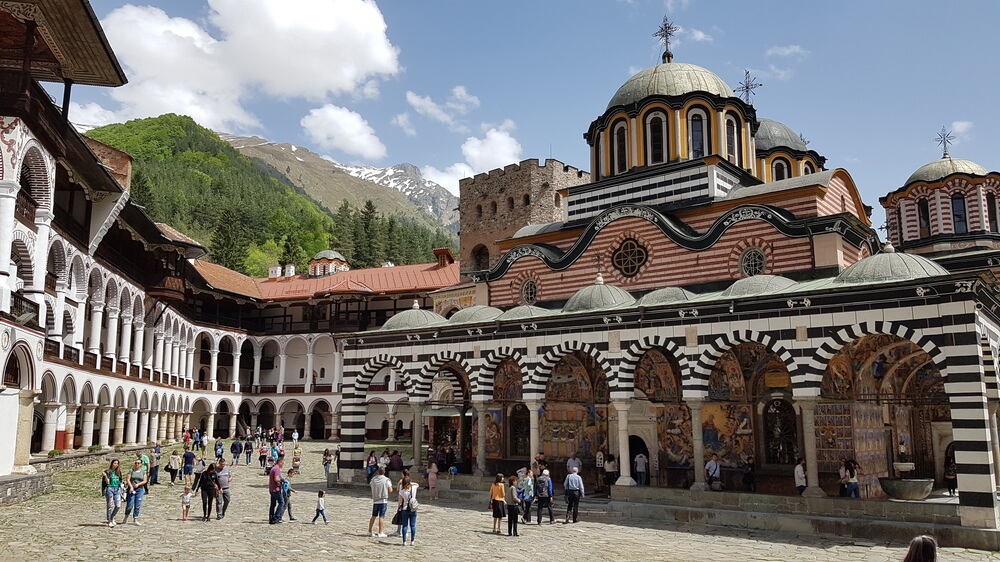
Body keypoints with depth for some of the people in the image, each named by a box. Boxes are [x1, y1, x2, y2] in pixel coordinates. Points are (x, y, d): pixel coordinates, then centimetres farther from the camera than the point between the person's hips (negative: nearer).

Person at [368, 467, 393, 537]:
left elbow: (370, 485, 24)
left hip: (375, 500, 4)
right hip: (383, 500, -4)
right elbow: (390, 491, -8)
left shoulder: (373, 479, 3)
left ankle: (370, 531, 24)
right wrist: (390, 485, 11)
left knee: (374, 516, 15)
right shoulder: (387, 480, -7)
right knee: (381, 517, -2)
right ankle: (380, 533, -3)